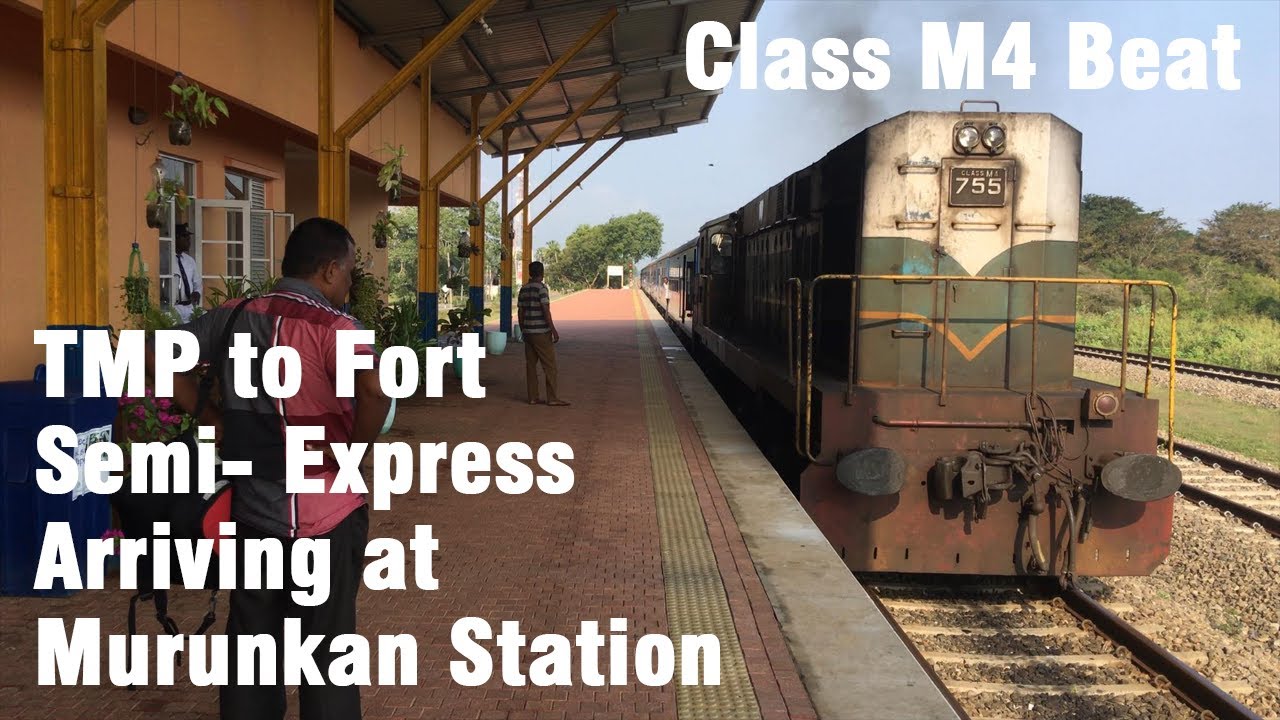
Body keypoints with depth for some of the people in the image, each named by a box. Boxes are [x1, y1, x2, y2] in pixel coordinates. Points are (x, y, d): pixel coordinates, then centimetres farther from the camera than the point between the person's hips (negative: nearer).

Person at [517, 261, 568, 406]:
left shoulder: (523, 289, 9)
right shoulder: (541, 287, -11)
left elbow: (520, 311, 12)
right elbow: (545, 310, -16)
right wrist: (554, 330, -14)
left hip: (528, 332, 7)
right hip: (541, 333, -7)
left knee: (530, 364, 8)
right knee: (549, 366, -1)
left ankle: (532, 397, 8)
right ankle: (552, 398, -2)